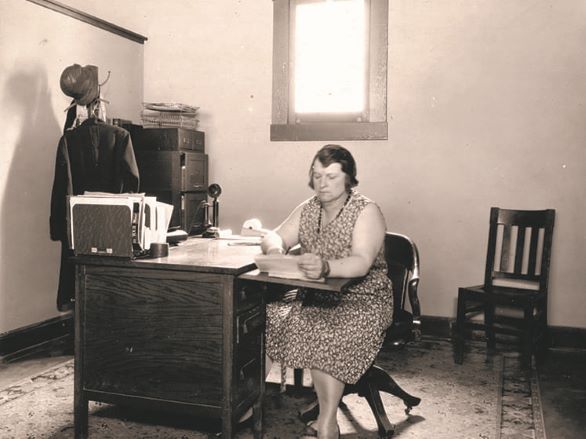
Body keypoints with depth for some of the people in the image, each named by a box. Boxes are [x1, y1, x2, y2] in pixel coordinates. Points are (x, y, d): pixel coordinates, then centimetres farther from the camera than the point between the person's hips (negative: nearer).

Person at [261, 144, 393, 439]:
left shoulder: (367, 212, -10)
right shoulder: (308, 209, 10)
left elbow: (361, 263, -24)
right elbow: (274, 237, 8)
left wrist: (326, 267, -46)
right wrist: (275, 247, -19)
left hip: (360, 300, -5)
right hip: (314, 296, 6)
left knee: (322, 332, -34)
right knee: (264, 317, -18)